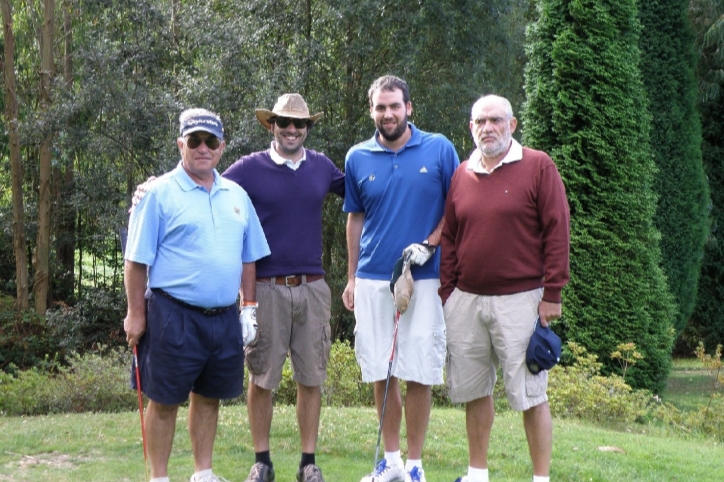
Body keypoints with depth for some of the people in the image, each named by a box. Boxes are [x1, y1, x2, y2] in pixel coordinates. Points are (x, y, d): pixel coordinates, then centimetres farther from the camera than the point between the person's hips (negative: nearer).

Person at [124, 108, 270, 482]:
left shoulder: (237, 196, 12)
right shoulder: (159, 193, -5)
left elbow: (248, 258, 18)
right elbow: (137, 261, -6)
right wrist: (136, 314, -9)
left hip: (224, 317, 5)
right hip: (174, 315, -5)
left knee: (209, 396, 14)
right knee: (164, 400, 2)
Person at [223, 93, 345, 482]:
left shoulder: (322, 166, 8)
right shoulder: (249, 169, -2)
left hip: (312, 287, 3)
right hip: (265, 287, -3)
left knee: (311, 377, 7)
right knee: (261, 377, 5)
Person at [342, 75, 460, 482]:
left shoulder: (439, 149, -1)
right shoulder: (358, 158, 7)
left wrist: (430, 243, -11)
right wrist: (351, 277, 13)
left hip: (423, 279, -2)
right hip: (372, 280, 2)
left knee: (419, 375, -1)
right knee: (381, 375, 6)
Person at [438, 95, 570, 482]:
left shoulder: (538, 167, -2)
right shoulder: (462, 174, 11)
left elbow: (557, 231, -5)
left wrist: (552, 293, -8)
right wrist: (447, 291, 9)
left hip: (519, 300, -5)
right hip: (466, 300, 5)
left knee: (531, 394, -1)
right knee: (473, 391, 12)